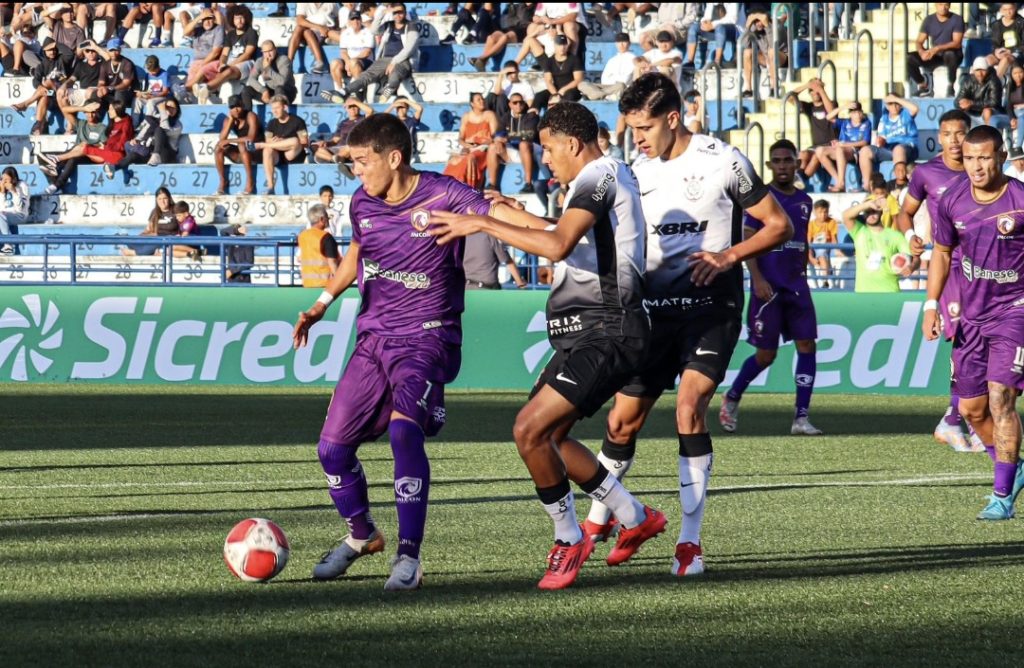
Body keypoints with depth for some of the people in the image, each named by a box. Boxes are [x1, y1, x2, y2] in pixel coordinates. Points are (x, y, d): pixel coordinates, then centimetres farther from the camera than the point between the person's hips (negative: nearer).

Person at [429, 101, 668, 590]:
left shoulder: (599, 177, -13)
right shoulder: (603, 178, 20)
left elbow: (557, 245, -28)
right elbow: (573, 236, 40)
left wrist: (483, 224, -23)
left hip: (604, 336, -11)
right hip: (586, 334, 11)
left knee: (530, 430, -18)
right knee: (547, 437, 16)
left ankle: (569, 540, -3)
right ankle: (634, 518, 28)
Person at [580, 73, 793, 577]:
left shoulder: (723, 162, -6)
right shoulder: (638, 172, 9)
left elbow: (779, 225, -2)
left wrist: (728, 257, -15)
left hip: (711, 306, -5)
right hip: (655, 308, 5)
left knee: (689, 407, -22)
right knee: (622, 421, 6)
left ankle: (690, 540, -17)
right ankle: (598, 520, 30)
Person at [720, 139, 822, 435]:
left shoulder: (804, 201, 12)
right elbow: (747, 241, -9)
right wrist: (757, 278, -19)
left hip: (796, 288, 5)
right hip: (768, 288, -5)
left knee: (807, 347, -7)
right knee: (766, 355, 1)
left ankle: (801, 418, -6)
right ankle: (732, 398, 26)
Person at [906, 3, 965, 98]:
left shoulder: (956, 19, -9)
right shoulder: (929, 20, 2)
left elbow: (957, 43, -18)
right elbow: (919, 42, -1)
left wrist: (937, 48, -32)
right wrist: (922, 52, -26)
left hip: (953, 54, -4)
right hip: (934, 56, 4)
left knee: (949, 54, -41)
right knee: (909, 58, -19)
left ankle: (950, 86, -21)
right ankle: (923, 86, -5)